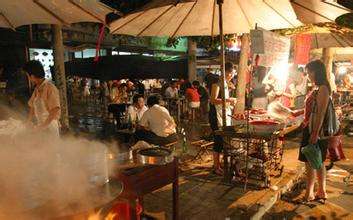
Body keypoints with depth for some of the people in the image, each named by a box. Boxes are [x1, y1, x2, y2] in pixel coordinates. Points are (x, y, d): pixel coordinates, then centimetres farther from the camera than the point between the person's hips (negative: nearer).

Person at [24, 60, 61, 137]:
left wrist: (42, 126, -21)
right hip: (41, 125, 7)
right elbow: (32, 106, 16)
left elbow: (55, 111, -24)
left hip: (50, 125, -7)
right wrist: (29, 121, 6)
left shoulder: (50, 88, -19)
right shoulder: (37, 89, 5)